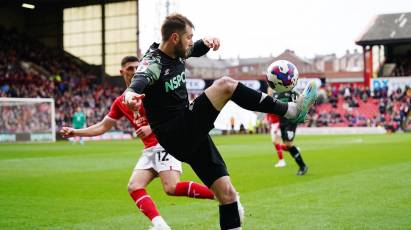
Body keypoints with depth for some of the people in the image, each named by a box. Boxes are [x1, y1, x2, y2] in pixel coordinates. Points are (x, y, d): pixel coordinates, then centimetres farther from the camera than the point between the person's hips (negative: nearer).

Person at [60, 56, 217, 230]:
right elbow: (102, 127, 20)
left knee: (172, 188, -22)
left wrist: (151, 127, -18)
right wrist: (75, 132, 14)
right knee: (134, 187, -10)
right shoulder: (120, 102, 13)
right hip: (149, 149, 7)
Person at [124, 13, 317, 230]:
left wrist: (206, 42, 4)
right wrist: (130, 94, -62)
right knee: (225, 85, -19)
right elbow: (140, 80, -37)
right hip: (176, 136, -9)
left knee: (227, 193, 4)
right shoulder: (153, 63, -15)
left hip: (192, 134, 9)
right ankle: (290, 110, -12)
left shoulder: (176, 52, 9)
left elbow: (195, 50, 29)